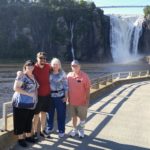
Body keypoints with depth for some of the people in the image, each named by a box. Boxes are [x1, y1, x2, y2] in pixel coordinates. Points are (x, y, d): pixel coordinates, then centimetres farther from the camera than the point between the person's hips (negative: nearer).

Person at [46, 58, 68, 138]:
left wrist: (66, 96, -6)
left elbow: (66, 85, -3)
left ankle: (61, 130, 17)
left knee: (61, 114, 4)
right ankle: (49, 128, 32)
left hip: (60, 96, -2)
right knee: (50, 112, 12)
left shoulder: (62, 73, -3)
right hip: (50, 95, 2)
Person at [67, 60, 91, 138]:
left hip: (82, 101, -3)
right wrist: (68, 98, 7)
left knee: (82, 117, 11)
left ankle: (81, 130, 32)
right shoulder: (69, 75, -3)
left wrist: (87, 100, -10)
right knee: (73, 116, 17)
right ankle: (74, 129, 35)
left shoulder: (84, 76, -15)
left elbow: (87, 89, -10)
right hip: (72, 101, 3)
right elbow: (67, 87, 6)